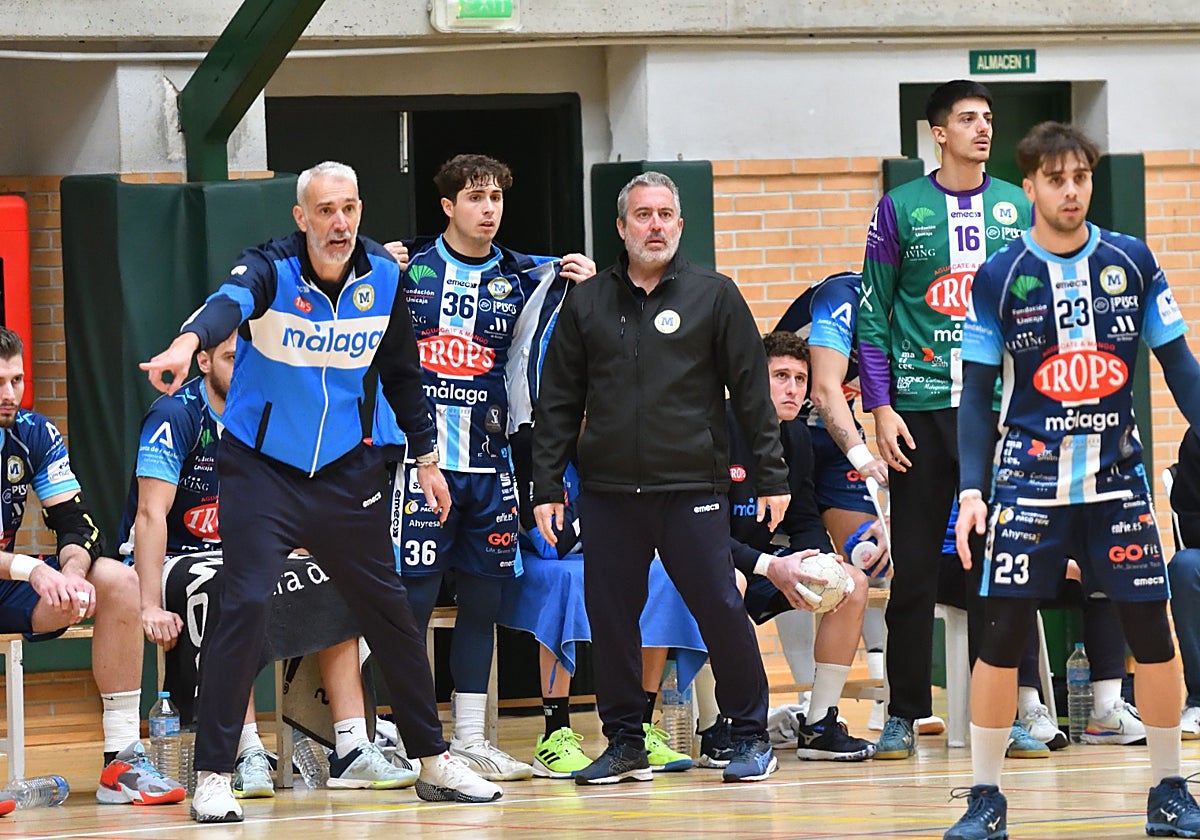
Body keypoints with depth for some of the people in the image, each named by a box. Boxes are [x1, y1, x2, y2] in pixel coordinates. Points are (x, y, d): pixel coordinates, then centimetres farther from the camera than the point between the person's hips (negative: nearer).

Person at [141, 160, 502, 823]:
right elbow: (230, 302, -40)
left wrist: (425, 455, 17)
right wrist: (189, 342, -61)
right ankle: (212, 775, -10)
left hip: (345, 471, 4)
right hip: (260, 469, -4)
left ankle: (434, 763, 23)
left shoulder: (382, 276, -2)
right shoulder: (271, 270, -16)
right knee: (244, 604, -16)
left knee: (389, 610, 10)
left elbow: (401, 370, 14)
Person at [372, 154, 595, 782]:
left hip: (490, 464, 4)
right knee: (411, 597, -6)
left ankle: (470, 737, 18)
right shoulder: (406, 269, 2)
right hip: (419, 456, -4)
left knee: (482, 598, 9)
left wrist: (578, 289, -4)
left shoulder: (521, 278, 8)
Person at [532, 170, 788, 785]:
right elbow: (558, 403, 12)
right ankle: (625, 742, 14)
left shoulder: (714, 296, 4)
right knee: (610, 617, 3)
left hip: (693, 487, -3)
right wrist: (547, 485, 6)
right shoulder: (586, 303, 10)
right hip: (607, 492, 3)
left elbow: (751, 390, 4)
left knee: (720, 611, -5)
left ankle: (751, 737, 7)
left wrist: (772, 476, 0)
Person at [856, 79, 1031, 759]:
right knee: (914, 568, 1)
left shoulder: (1018, 208, 9)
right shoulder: (901, 210, 3)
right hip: (921, 407, -1)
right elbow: (873, 315, 3)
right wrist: (881, 407, -5)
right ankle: (903, 713, 8)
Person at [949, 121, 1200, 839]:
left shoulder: (1132, 261, 2)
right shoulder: (999, 277, -1)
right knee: (1004, 633, -5)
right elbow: (977, 395, 1)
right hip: (1030, 478, -1)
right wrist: (971, 490, -7)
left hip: (1119, 478, 1)